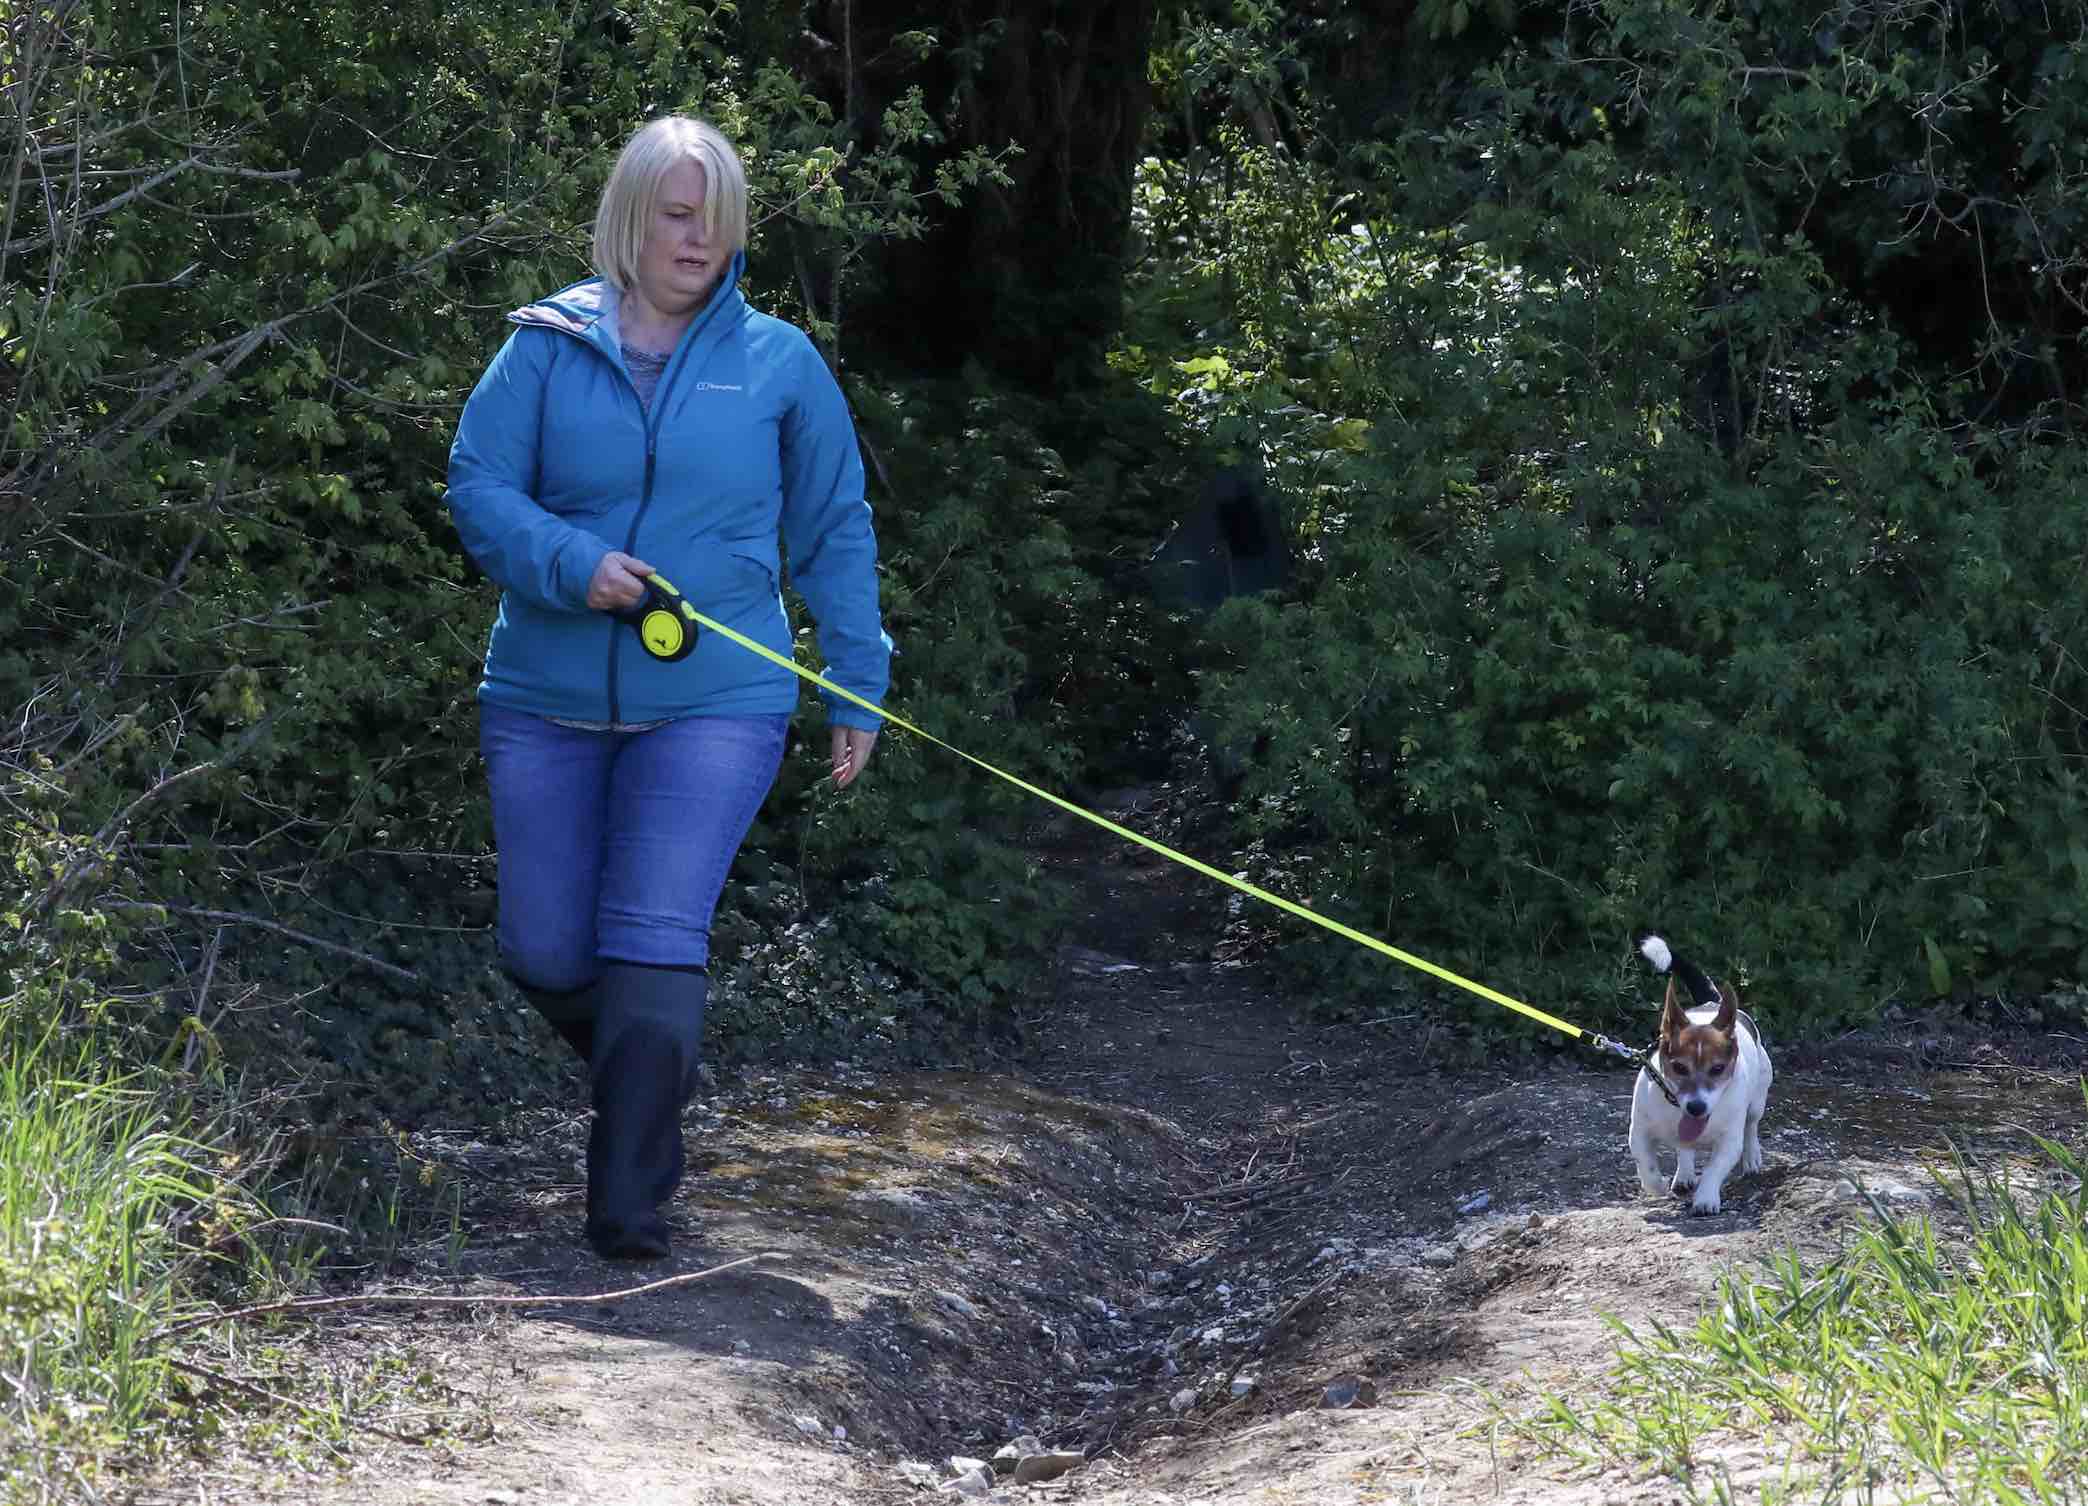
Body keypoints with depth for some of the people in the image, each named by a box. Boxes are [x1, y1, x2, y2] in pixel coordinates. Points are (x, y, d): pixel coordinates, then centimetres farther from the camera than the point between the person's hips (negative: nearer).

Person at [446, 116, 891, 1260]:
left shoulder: (779, 363, 5)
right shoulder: (547, 346, 3)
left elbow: (835, 532, 12)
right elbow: (477, 486, 0)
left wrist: (858, 685, 10)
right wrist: (573, 565, -18)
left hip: (711, 704, -1)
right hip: (547, 699, 2)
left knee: (654, 940, -13)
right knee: (545, 953, 3)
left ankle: (630, 1204, -7)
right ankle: (644, 1072, 34)